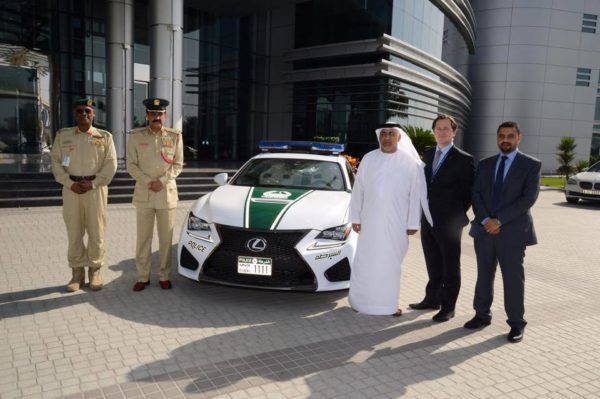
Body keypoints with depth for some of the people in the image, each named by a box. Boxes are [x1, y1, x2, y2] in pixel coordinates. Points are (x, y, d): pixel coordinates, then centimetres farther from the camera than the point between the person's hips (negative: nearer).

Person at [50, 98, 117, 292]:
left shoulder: (105, 136, 5)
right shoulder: (62, 135, 9)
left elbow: (111, 164, -1)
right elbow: (56, 162, 5)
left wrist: (93, 183, -11)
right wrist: (70, 183, -9)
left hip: (96, 189, -1)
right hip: (71, 189, 1)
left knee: (96, 232, 2)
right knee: (74, 232, 3)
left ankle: (95, 271, 14)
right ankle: (77, 272, 13)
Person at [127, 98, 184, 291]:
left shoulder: (175, 136, 3)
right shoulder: (136, 136, 2)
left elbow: (178, 165, 3)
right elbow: (131, 165, 0)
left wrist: (162, 181, -10)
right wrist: (148, 182, -12)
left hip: (167, 193, 0)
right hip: (143, 193, 0)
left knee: (166, 238, 5)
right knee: (143, 238, 4)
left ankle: (164, 276, 17)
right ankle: (143, 277, 15)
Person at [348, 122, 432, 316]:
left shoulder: (409, 162, -1)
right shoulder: (368, 159, 3)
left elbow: (416, 194, -1)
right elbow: (358, 190, 4)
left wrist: (412, 223, -4)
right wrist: (355, 217, 1)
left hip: (396, 223, -1)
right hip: (370, 220, 1)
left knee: (391, 263, 7)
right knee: (365, 262, 7)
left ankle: (389, 303, 19)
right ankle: (360, 300, 21)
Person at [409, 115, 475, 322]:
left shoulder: (463, 159, -9)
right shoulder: (428, 154, 9)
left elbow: (468, 192, -5)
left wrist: (457, 215, -4)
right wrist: (424, 211, 8)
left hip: (448, 222, -6)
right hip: (428, 220, 6)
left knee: (450, 267, 7)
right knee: (433, 265, 18)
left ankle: (448, 307, 17)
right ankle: (432, 299, 32)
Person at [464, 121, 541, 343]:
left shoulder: (531, 165, 0)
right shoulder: (485, 164, 12)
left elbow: (529, 198, -10)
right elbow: (476, 194, 5)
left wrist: (499, 220, -16)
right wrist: (485, 220, -11)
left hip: (512, 232, -3)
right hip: (484, 230, 4)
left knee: (513, 279, 3)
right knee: (484, 275, 12)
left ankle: (516, 323, 17)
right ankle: (482, 315, 26)